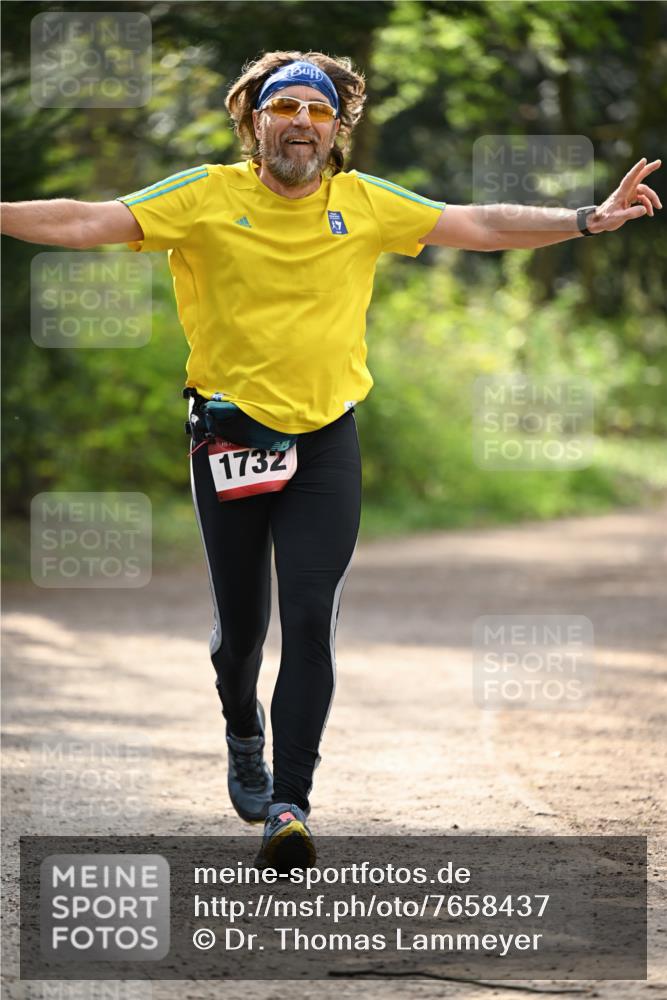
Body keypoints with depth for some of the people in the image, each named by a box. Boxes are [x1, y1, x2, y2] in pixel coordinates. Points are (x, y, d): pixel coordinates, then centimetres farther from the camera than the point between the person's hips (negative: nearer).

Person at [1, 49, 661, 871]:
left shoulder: (365, 204, 1)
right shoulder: (208, 197, -5)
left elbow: (481, 227, 7)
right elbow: (86, 224, -9)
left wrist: (589, 221, 2)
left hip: (325, 441, 0)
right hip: (231, 434, 0)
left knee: (312, 621, -11)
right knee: (240, 624, 10)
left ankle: (289, 804, -9)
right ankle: (244, 742, 42)